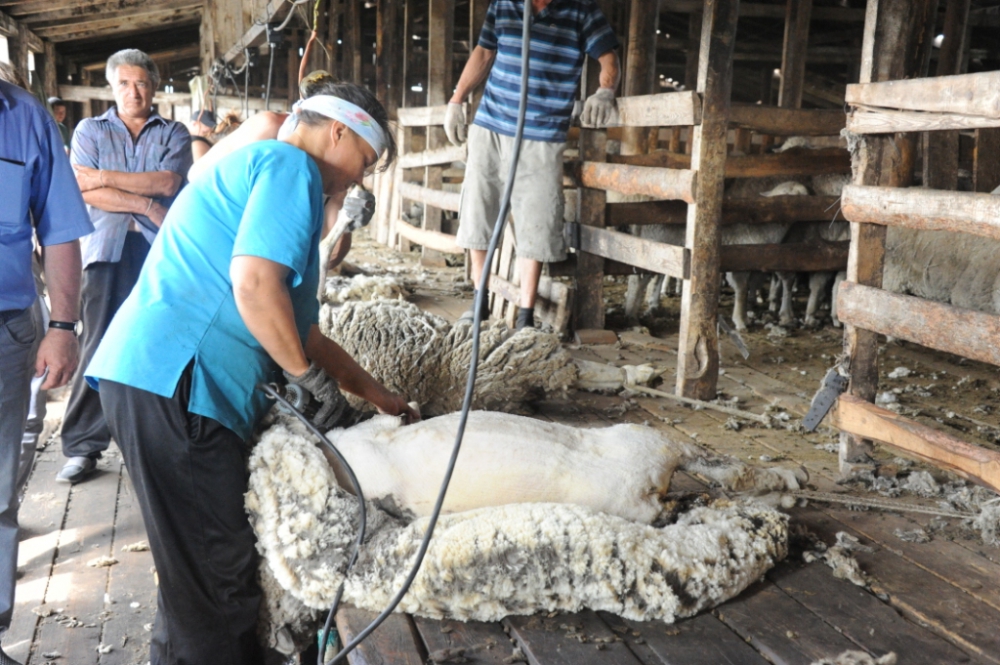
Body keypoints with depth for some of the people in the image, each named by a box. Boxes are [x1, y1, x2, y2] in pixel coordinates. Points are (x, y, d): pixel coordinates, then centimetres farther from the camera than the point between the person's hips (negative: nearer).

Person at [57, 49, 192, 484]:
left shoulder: (174, 134, 14)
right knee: (99, 348, -5)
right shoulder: (90, 131, 15)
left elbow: (168, 182, -4)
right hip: (109, 252, 0)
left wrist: (104, 177, -4)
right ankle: (83, 448, 0)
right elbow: (85, 191, 0)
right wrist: (147, 205, -6)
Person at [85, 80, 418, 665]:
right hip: (173, 381, -10)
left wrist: (382, 398, 30)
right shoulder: (290, 165, -4)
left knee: (205, 563, 16)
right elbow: (254, 285, -21)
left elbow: (299, 333, 30)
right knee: (215, 572, -3)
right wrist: (314, 380, -8)